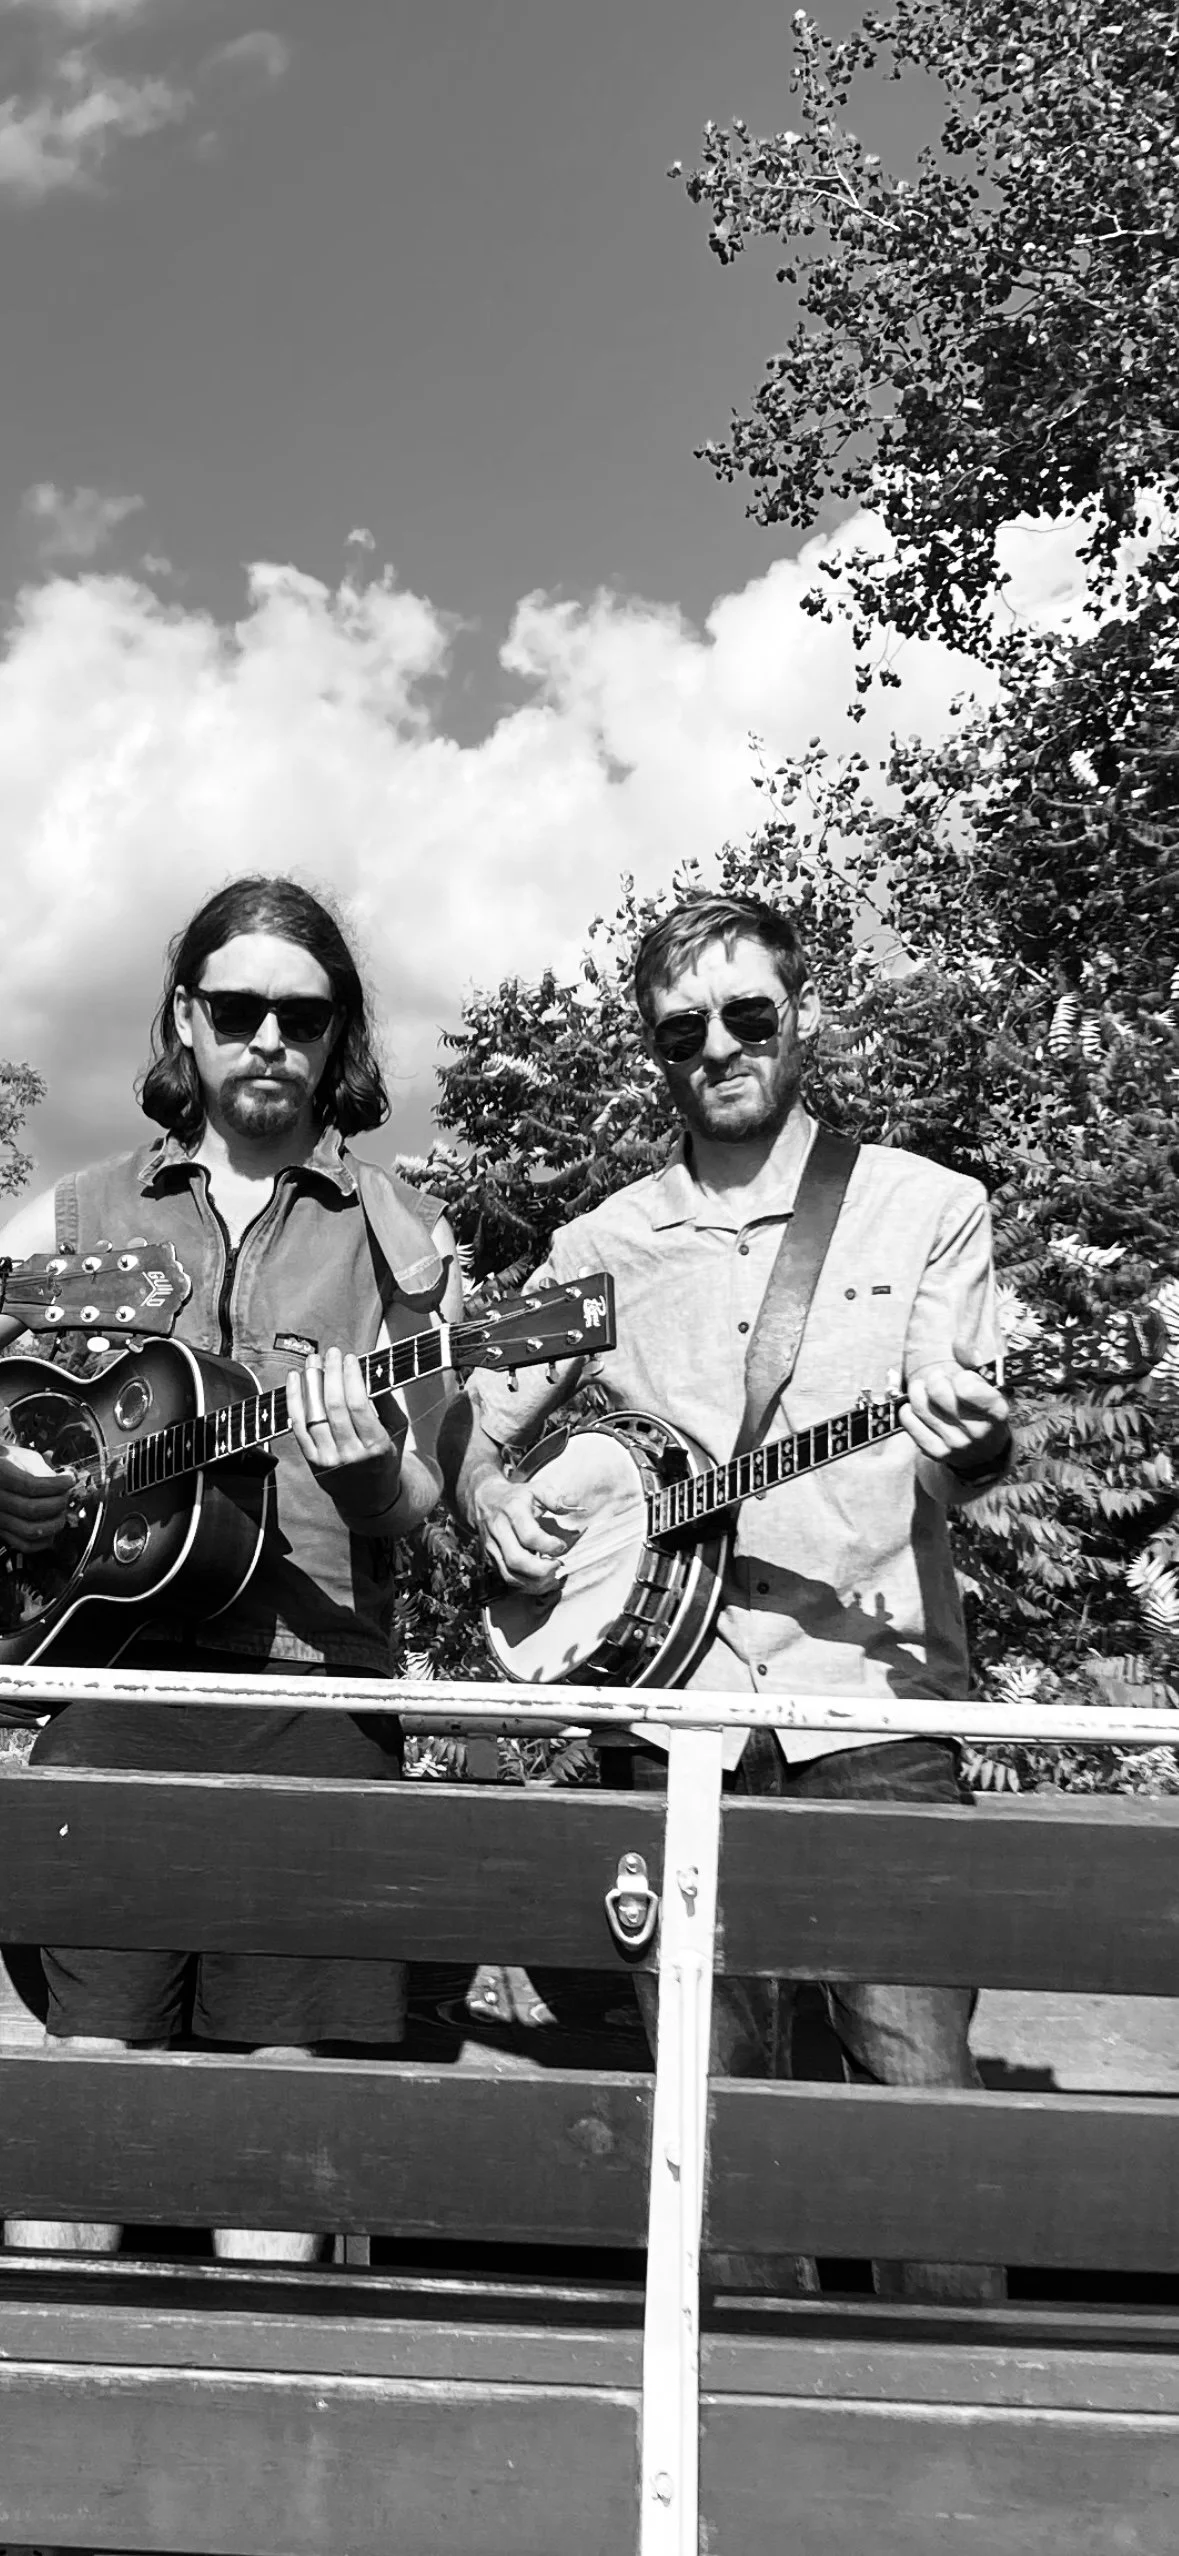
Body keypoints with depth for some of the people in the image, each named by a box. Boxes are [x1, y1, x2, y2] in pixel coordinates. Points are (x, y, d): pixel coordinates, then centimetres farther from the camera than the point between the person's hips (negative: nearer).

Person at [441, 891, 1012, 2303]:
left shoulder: (927, 1207, 5)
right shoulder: (603, 1245, 12)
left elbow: (943, 1454, -1)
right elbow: (477, 1415, 20)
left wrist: (967, 1443, -24)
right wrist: (489, 1493, -1)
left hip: (871, 1709, -2)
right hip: (667, 1713, 3)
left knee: (920, 2087, -5)